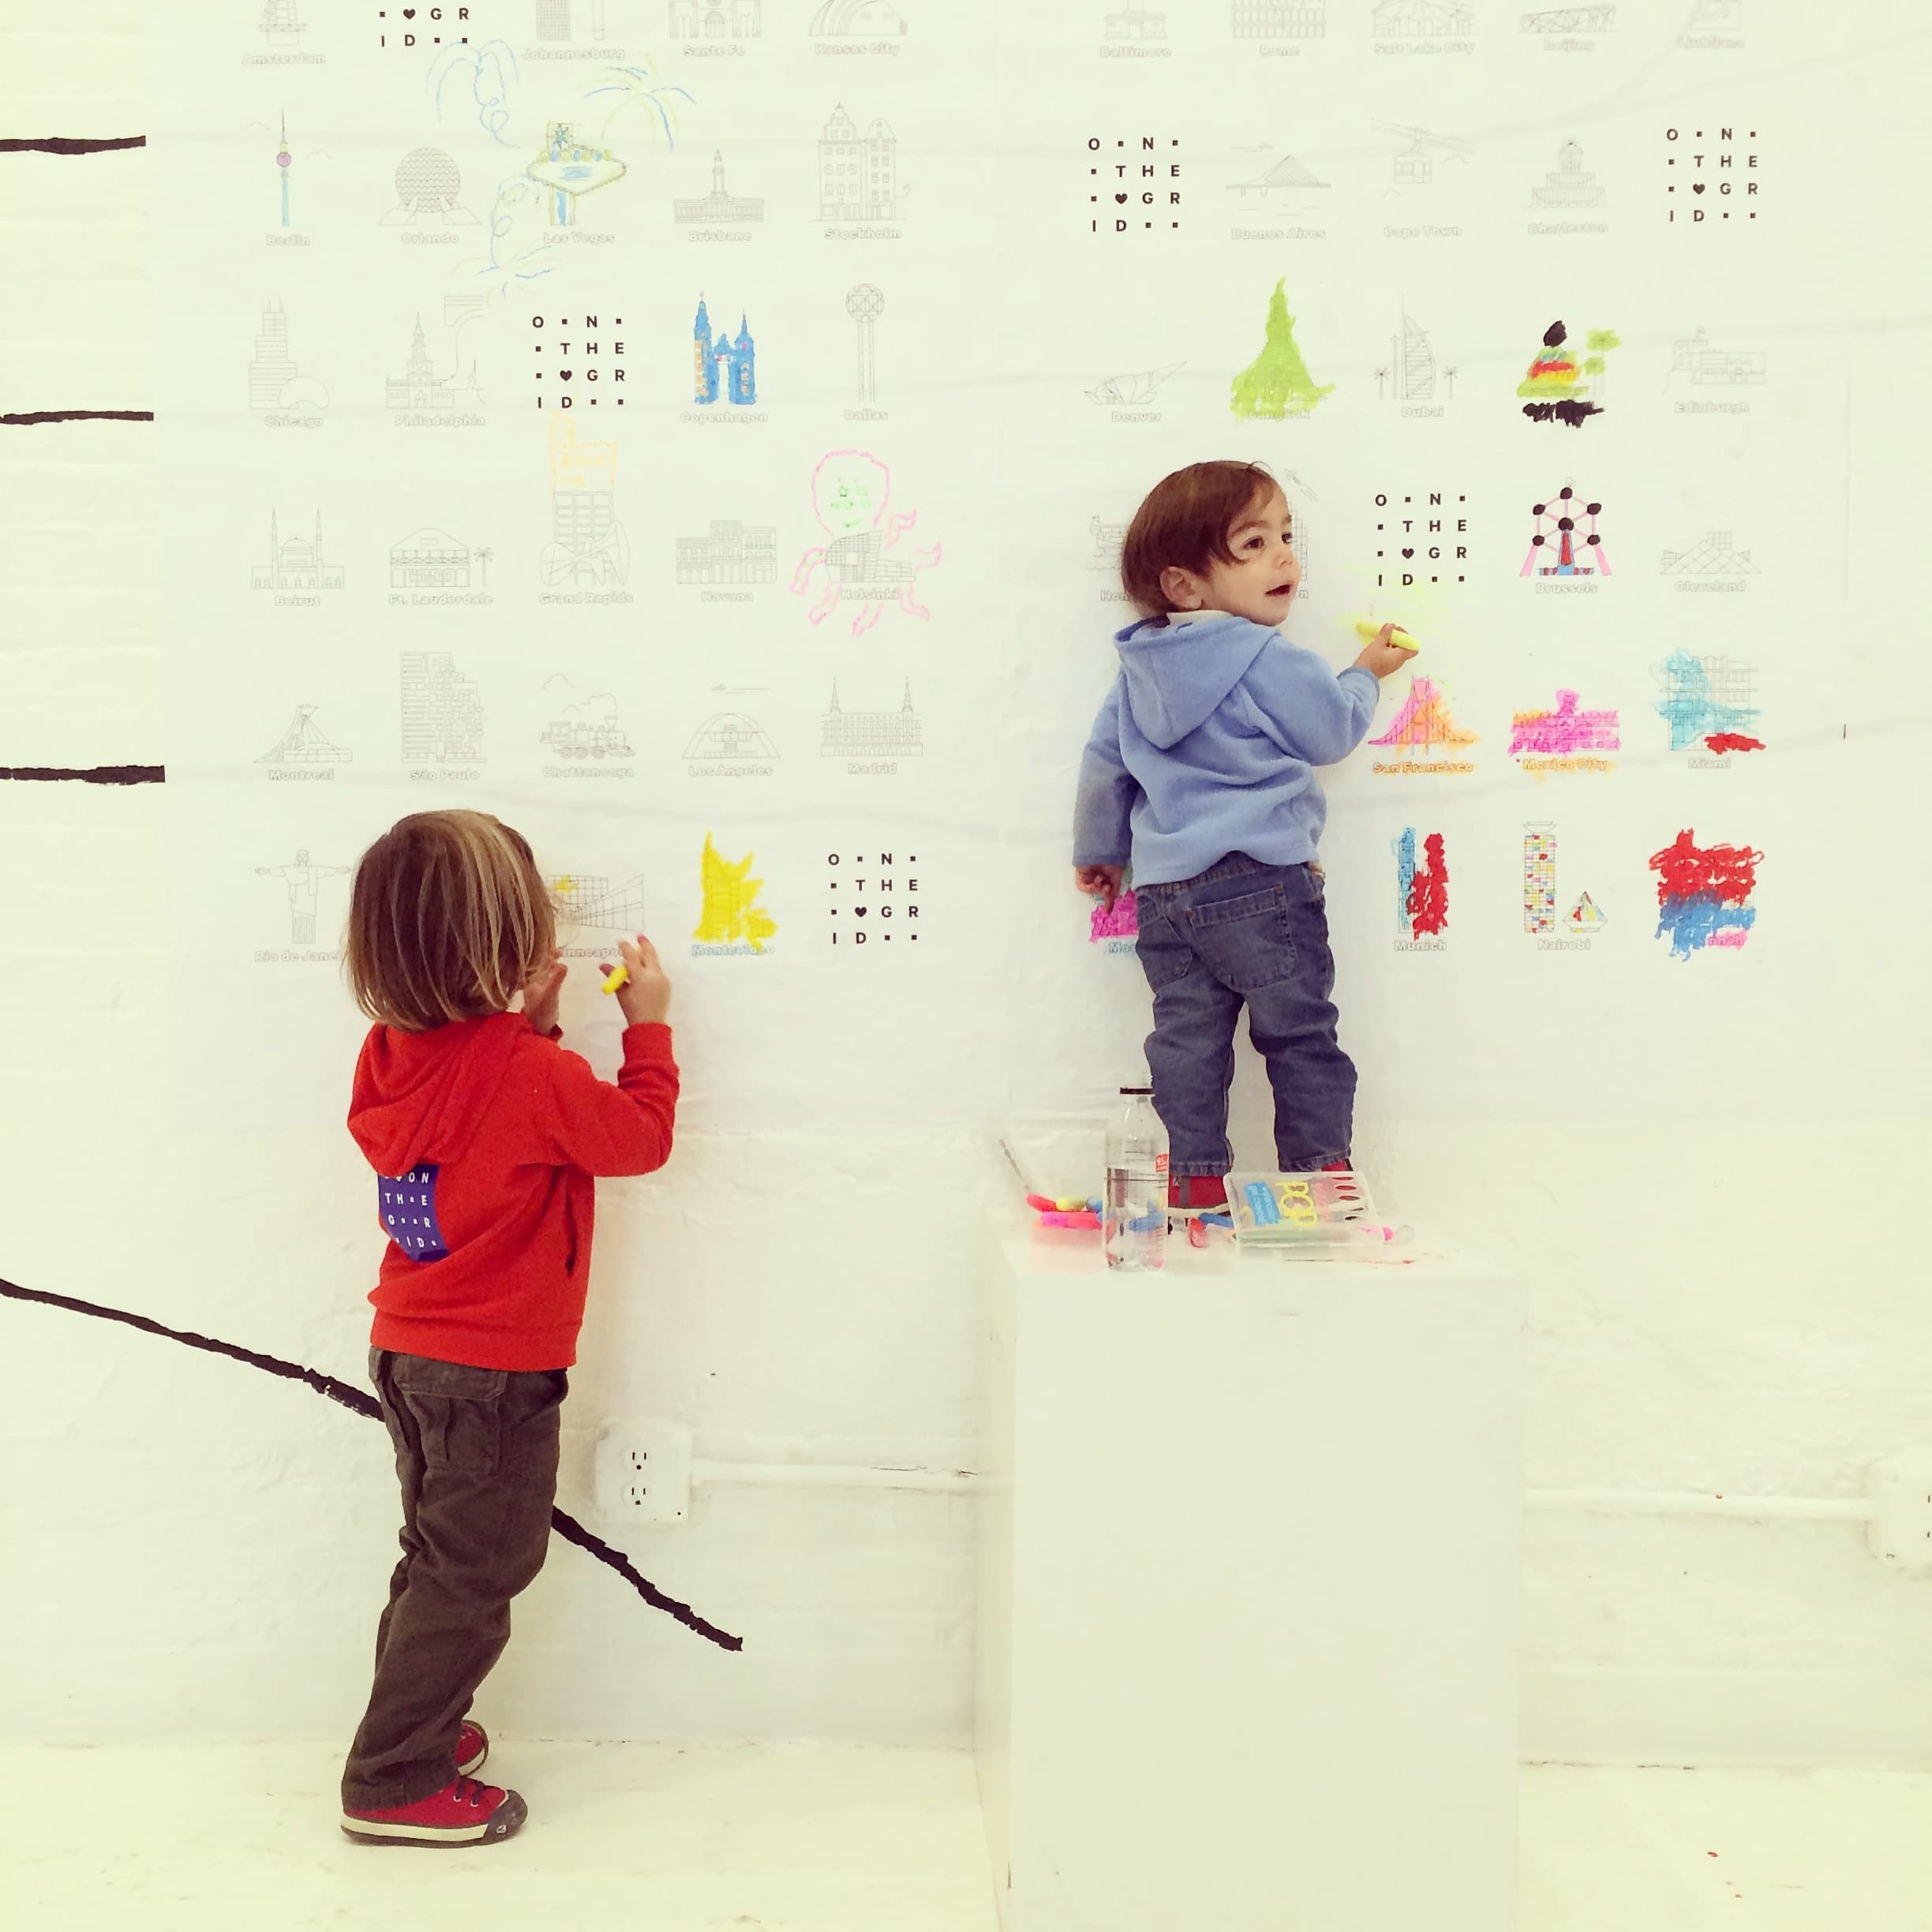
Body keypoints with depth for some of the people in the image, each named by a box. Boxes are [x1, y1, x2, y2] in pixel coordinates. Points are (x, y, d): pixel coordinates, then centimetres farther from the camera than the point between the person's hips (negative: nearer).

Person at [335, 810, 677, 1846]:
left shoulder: (393, 1052, -1)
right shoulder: (538, 1078, -23)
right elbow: (641, 1135, -10)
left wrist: (530, 1023, 7)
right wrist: (649, 1024, 0)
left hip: (407, 1350, 8)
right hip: (493, 1371, -8)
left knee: (441, 1553, 23)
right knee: (475, 1573, 4)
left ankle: (411, 1724, 35)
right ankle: (393, 1782, 11)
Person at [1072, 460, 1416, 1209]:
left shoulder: (1137, 666, 11)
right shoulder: (1270, 660, -10)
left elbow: (1103, 760, 17)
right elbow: (1332, 732, 0)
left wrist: (1100, 849, 30)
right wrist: (1365, 674, 19)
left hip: (1163, 888, 6)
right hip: (1260, 879, -6)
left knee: (1186, 1036, 11)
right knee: (1300, 1032, 6)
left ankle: (1194, 1176, 13)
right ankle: (1320, 1166, 13)